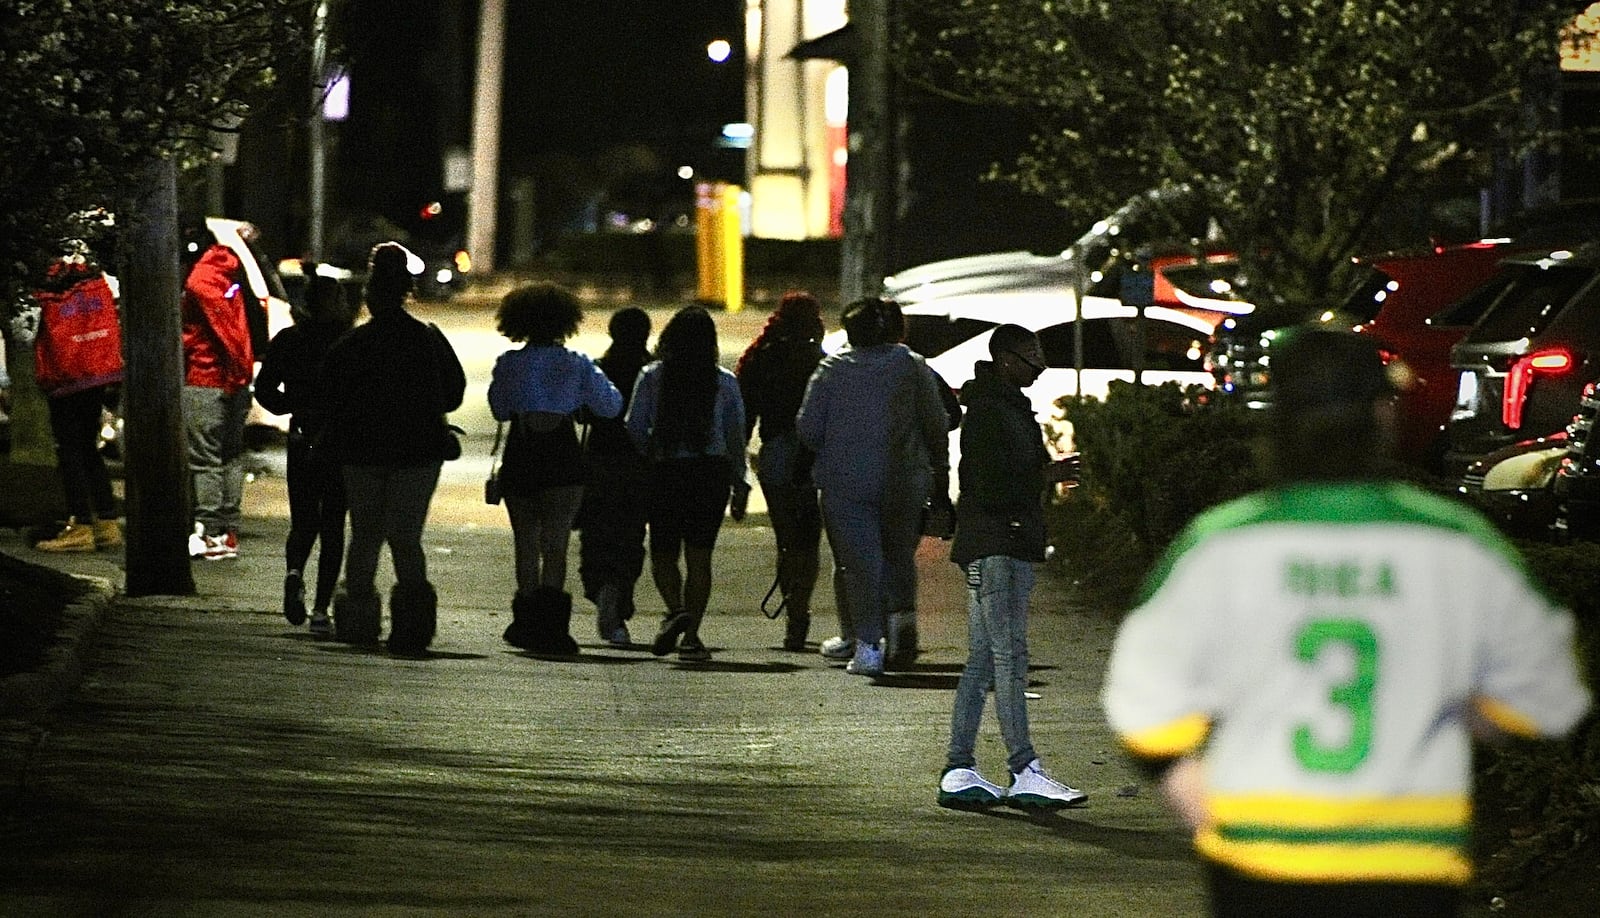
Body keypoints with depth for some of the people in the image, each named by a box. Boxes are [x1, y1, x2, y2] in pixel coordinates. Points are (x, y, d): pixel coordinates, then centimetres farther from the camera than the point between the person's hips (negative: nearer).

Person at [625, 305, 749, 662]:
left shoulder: (652, 378, -2)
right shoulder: (725, 382, 2)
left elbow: (635, 429, -4)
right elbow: (737, 436, 3)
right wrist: (739, 484, 11)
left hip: (666, 472, -1)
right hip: (713, 471, 1)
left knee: (663, 552, 8)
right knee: (699, 555, 6)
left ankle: (676, 610, -19)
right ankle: (691, 635, 1)